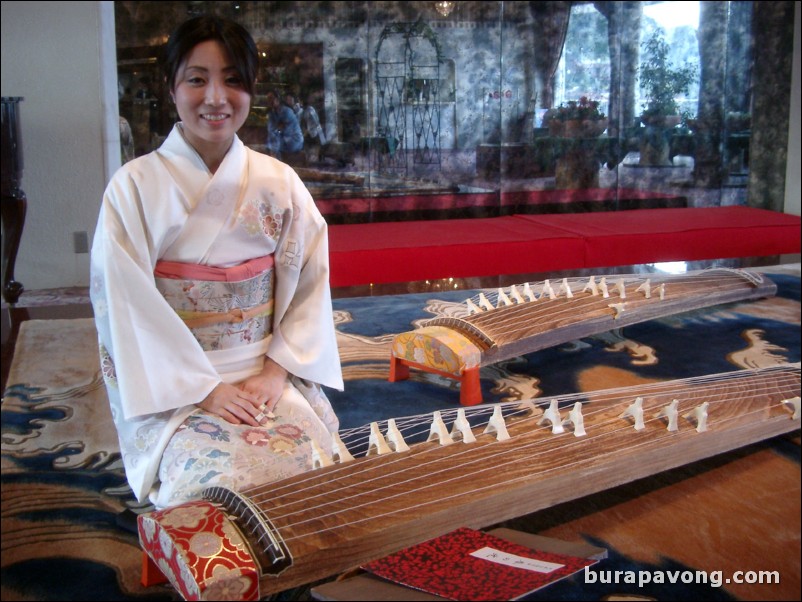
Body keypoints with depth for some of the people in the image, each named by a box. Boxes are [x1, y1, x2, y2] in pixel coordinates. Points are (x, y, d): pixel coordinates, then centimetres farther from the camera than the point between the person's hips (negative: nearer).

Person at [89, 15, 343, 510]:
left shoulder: (280, 183, 4)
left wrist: (275, 372, -9)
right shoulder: (134, 187, -5)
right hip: (174, 388, -2)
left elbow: (310, 287, 3)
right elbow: (130, 309, -8)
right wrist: (205, 390, -13)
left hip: (269, 374, 2)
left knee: (317, 462, -22)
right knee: (223, 479, -26)